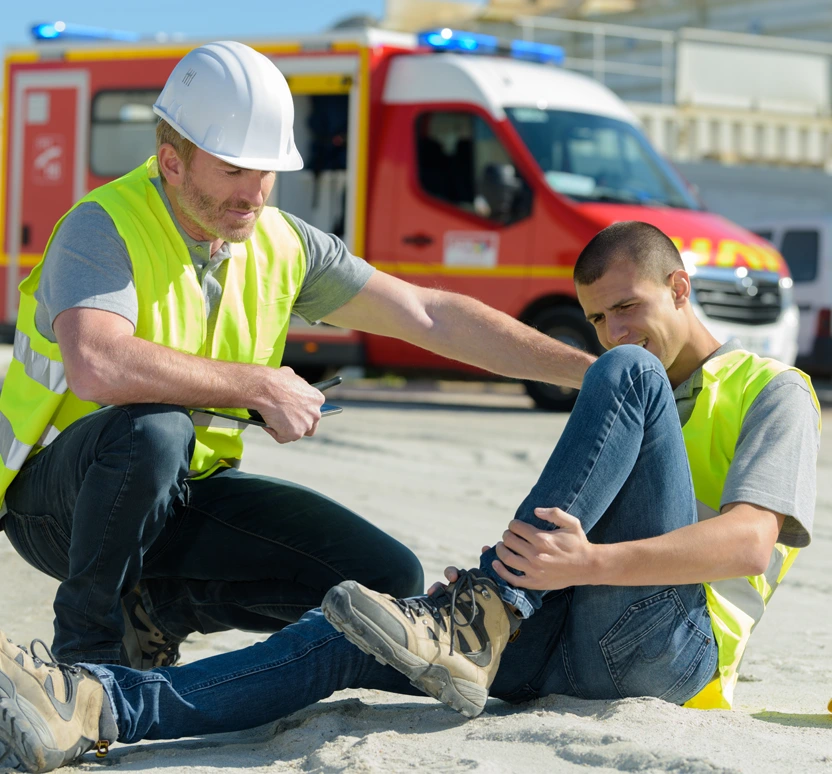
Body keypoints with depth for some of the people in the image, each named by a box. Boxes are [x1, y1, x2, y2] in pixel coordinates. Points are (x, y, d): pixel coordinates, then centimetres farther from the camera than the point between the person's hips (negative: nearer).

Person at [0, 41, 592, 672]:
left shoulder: (281, 243, -1)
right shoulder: (104, 229, -20)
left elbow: (430, 316, 3)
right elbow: (98, 366, -40)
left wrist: (586, 370, -1)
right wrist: (262, 388, -30)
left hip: (192, 487, 6)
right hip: (61, 496, -6)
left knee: (387, 580, -9)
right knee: (154, 430, -40)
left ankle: (157, 604, 6)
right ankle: (89, 640, -15)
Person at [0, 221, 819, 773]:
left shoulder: (771, 393, 11)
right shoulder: (626, 407, 34)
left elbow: (751, 539, -9)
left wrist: (589, 563, -23)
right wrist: (510, 572, -1)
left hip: (667, 637, -6)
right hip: (562, 646, 6)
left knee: (627, 376, -20)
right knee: (344, 642, -18)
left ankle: (471, 625, -29)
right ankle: (96, 704, -36)